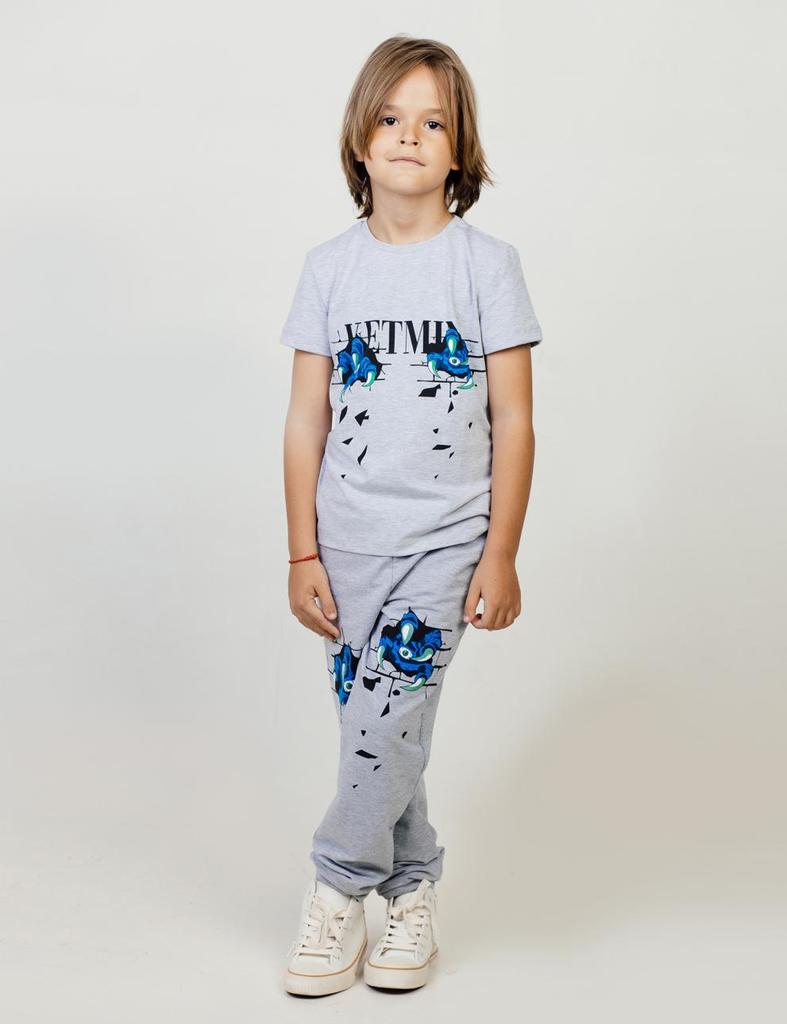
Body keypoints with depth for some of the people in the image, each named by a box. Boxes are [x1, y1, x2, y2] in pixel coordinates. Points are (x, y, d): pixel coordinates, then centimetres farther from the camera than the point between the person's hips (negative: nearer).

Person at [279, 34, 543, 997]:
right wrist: (303, 554, 1)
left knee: (387, 718, -8)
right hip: (350, 541, 3)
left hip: (446, 538, -2)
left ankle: (337, 888, 11)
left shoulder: (486, 263, -2)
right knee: (379, 726, 8)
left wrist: (501, 555, -6)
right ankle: (411, 887, 26)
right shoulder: (330, 267, 4)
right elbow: (306, 420, 4)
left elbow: (513, 421, -2)